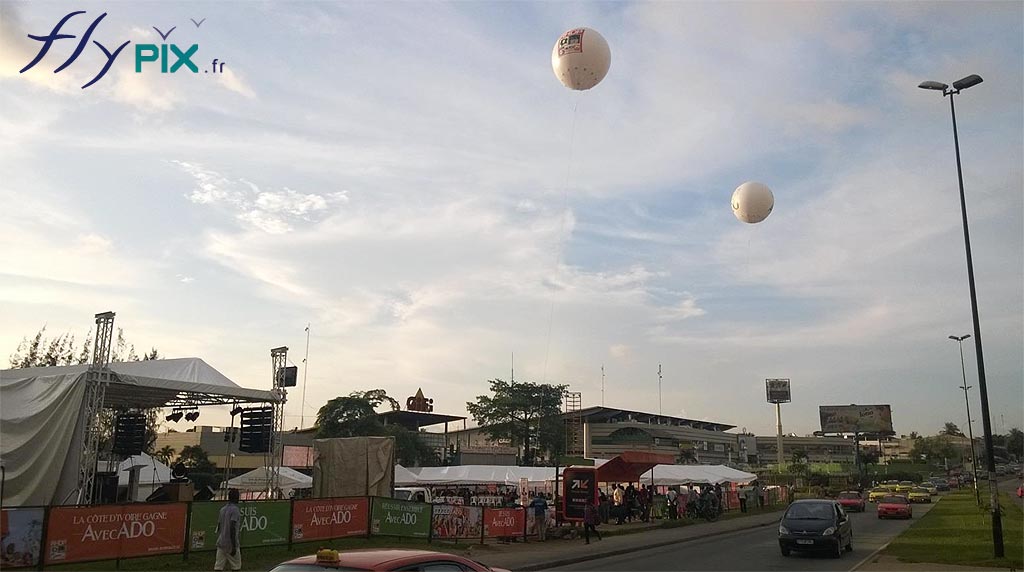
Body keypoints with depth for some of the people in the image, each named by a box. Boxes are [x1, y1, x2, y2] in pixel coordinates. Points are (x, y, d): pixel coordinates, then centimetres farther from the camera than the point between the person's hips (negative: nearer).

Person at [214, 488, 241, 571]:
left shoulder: (222, 509, 10)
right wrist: (234, 546, -19)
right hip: (230, 544, -7)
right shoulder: (235, 510, -13)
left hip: (220, 543, 7)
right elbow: (232, 528, -20)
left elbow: (219, 527, 14)